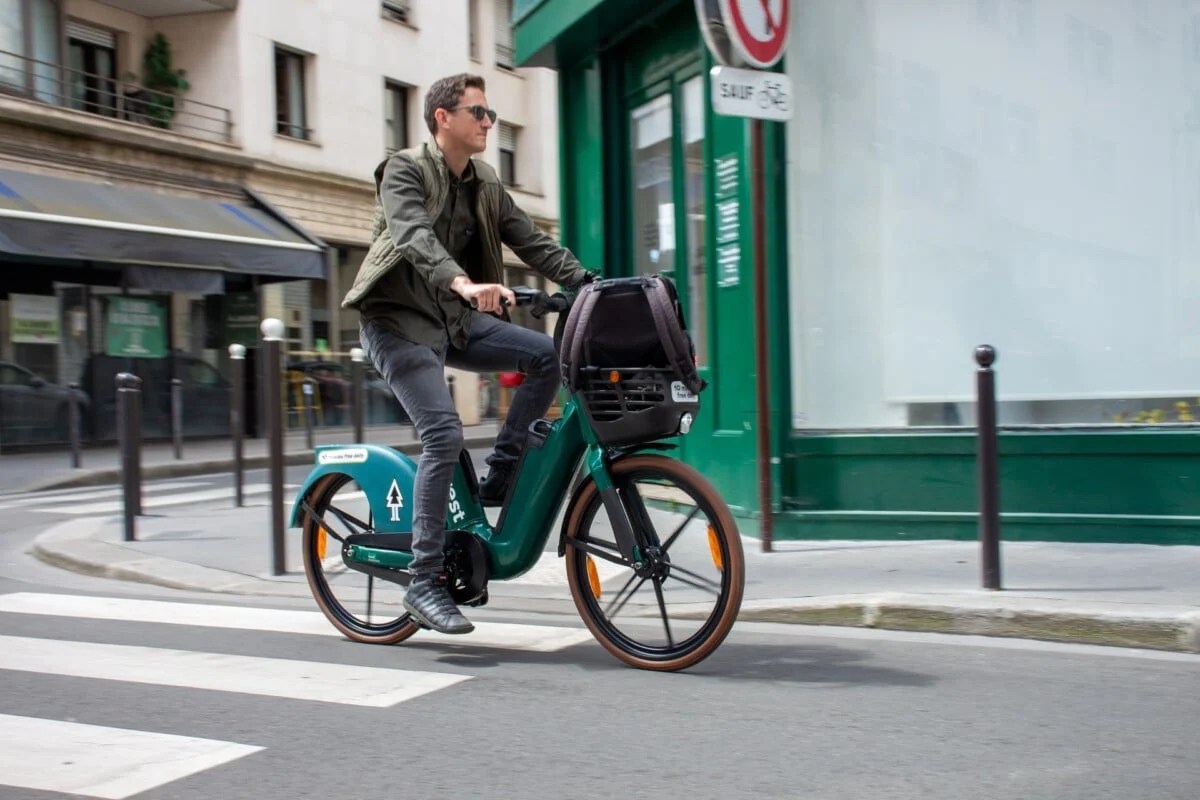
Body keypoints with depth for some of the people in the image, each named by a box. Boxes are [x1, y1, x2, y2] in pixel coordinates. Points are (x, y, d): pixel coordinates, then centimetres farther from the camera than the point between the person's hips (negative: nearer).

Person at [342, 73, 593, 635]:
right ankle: (425, 582, -13)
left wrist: (590, 284, -10)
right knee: (444, 435, -20)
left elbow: (534, 243, 6)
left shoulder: (486, 186, 13)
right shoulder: (404, 171, -8)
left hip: (456, 319, 7)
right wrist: (464, 284, -46)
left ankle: (499, 477, -3)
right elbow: (414, 237, -27)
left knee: (549, 354, -13)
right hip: (399, 321, -7)